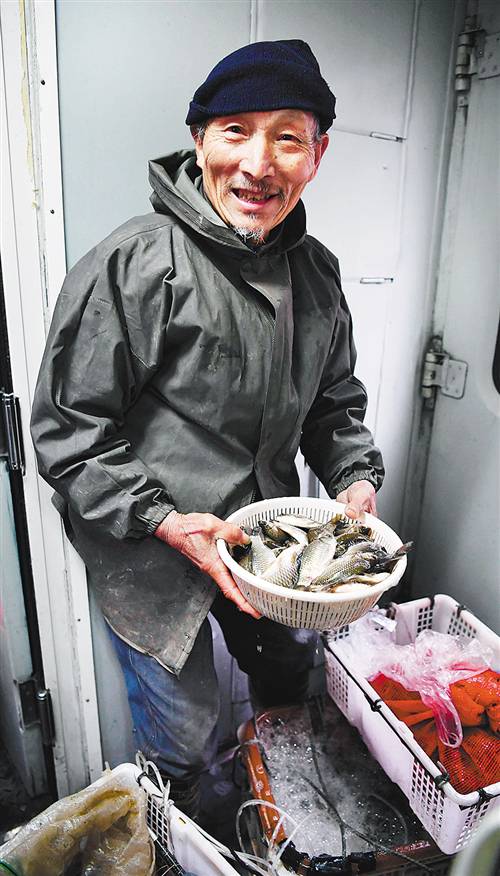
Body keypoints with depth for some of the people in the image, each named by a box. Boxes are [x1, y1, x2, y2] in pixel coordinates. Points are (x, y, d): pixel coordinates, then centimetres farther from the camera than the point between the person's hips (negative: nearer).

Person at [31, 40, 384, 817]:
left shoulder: (316, 271, 0)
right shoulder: (135, 266, -22)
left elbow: (335, 402, 11)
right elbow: (67, 434, -17)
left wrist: (355, 477, -6)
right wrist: (166, 522, -26)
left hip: (267, 538, 7)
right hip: (150, 558, -6)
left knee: (291, 667, 29)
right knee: (184, 736, 13)